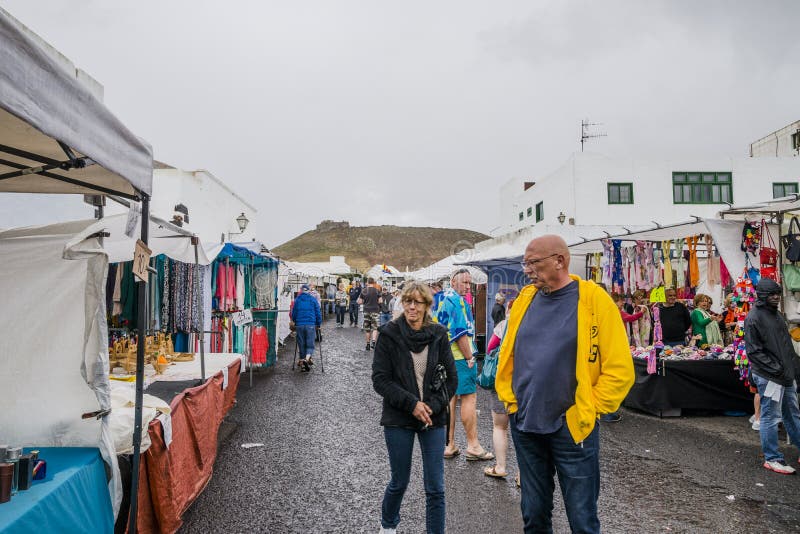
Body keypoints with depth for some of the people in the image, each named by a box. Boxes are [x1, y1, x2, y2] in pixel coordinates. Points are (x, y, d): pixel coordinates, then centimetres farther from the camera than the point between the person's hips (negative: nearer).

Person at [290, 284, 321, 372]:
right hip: (310, 325, -2)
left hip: (299, 325, 2)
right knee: (310, 344, 1)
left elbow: (293, 313, 13)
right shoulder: (313, 300, 4)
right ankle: (307, 359, -23)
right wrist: (318, 324, 15)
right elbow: (318, 313, 5)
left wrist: (295, 322, 27)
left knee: (301, 345, 11)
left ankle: (302, 361, 11)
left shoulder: (297, 300, 8)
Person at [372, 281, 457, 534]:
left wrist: (433, 407, -11)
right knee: (399, 482, 14)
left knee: (435, 487, 3)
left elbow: (451, 378, 2)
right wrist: (412, 403, -17)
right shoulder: (389, 334, -7)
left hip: (433, 419, 1)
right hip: (398, 419, -1)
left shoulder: (438, 335, -2)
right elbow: (380, 379, -9)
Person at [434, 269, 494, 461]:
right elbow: (460, 333, -20)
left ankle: (449, 445, 18)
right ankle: (473, 446, 4)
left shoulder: (442, 299, 15)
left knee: (449, 398, 12)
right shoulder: (457, 300, -15)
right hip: (459, 357, -9)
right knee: (469, 397, -2)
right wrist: (470, 358, -12)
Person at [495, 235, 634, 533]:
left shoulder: (594, 300, -11)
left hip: (572, 427, -4)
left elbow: (619, 369, -11)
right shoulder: (525, 299, 4)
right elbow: (507, 354, 12)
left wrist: (589, 409, -10)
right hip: (523, 424, 5)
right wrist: (509, 398, 5)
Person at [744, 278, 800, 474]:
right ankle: (772, 459, 10)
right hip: (769, 377, -9)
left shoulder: (776, 314, 13)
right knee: (771, 417, 0)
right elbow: (754, 351, -17)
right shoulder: (754, 317, -14)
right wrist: (776, 369, -20)